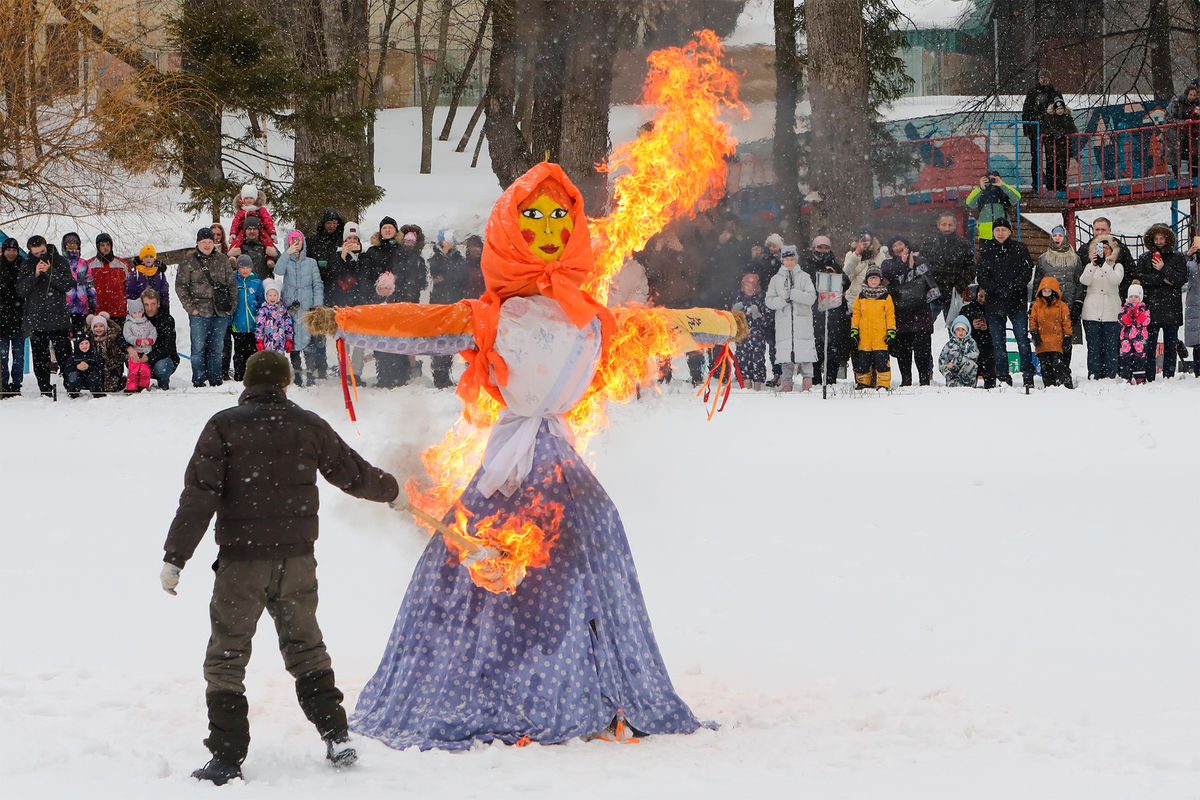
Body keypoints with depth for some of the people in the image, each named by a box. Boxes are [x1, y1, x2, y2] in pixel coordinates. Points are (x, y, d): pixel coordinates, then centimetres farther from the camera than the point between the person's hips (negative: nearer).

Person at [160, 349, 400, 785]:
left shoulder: (224, 427, -6)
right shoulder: (309, 426, 4)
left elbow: (199, 496, -12)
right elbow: (353, 473, 16)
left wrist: (174, 557, -11)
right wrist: (389, 488, 38)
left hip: (242, 560, -4)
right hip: (297, 560, 4)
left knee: (226, 657, 4)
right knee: (306, 647, 21)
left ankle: (227, 757, 0)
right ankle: (336, 736, 16)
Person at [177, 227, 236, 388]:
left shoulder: (222, 259, 10)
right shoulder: (188, 261, 1)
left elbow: (232, 283, 14)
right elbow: (180, 286, 0)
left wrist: (230, 306, 5)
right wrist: (190, 307, -7)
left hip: (221, 313, 3)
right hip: (199, 311, -3)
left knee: (217, 348, 7)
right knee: (198, 347, -4)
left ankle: (215, 379, 15)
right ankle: (198, 380, 3)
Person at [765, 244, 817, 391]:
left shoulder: (804, 277, 7)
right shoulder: (776, 279, 13)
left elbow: (811, 297, -5)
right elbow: (769, 301, 6)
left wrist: (792, 293, -15)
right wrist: (783, 299, -12)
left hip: (803, 321, -2)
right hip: (783, 321, 2)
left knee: (805, 351, -8)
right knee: (786, 351, -2)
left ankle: (807, 380, -4)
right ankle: (786, 380, 4)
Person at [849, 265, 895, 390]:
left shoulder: (886, 297, 5)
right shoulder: (860, 297, 11)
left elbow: (890, 315, 5)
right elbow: (855, 315, 13)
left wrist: (891, 332, -2)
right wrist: (854, 331, 6)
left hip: (881, 337, -2)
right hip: (864, 337, 2)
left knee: (881, 361, -7)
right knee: (863, 362, 6)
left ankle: (883, 384, -1)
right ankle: (863, 383, 19)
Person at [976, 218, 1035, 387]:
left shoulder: (1019, 249, 5)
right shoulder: (986, 250, 8)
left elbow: (1026, 273, -1)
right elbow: (982, 278, 3)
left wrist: (1011, 289, -15)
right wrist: (998, 289, -13)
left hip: (1017, 303, -2)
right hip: (994, 303, 2)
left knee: (1022, 339, -8)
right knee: (997, 343, 2)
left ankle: (1028, 377, -5)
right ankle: (1003, 378, 10)